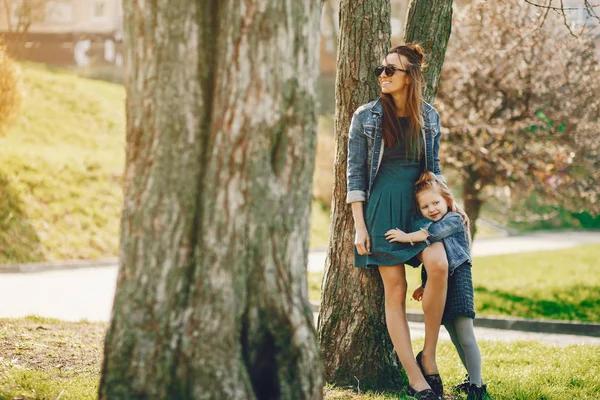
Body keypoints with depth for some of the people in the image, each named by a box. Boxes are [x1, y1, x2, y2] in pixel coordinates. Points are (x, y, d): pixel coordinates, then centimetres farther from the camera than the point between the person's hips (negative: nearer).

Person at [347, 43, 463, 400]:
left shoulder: (429, 117, 6)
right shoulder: (366, 117, 0)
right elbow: (355, 174, 0)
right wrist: (360, 226, -5)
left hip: (420, 205, 2)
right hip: (382, 206, -2)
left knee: (439, 264, -25)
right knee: (395, 290, -6)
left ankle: (429, 356, -10)